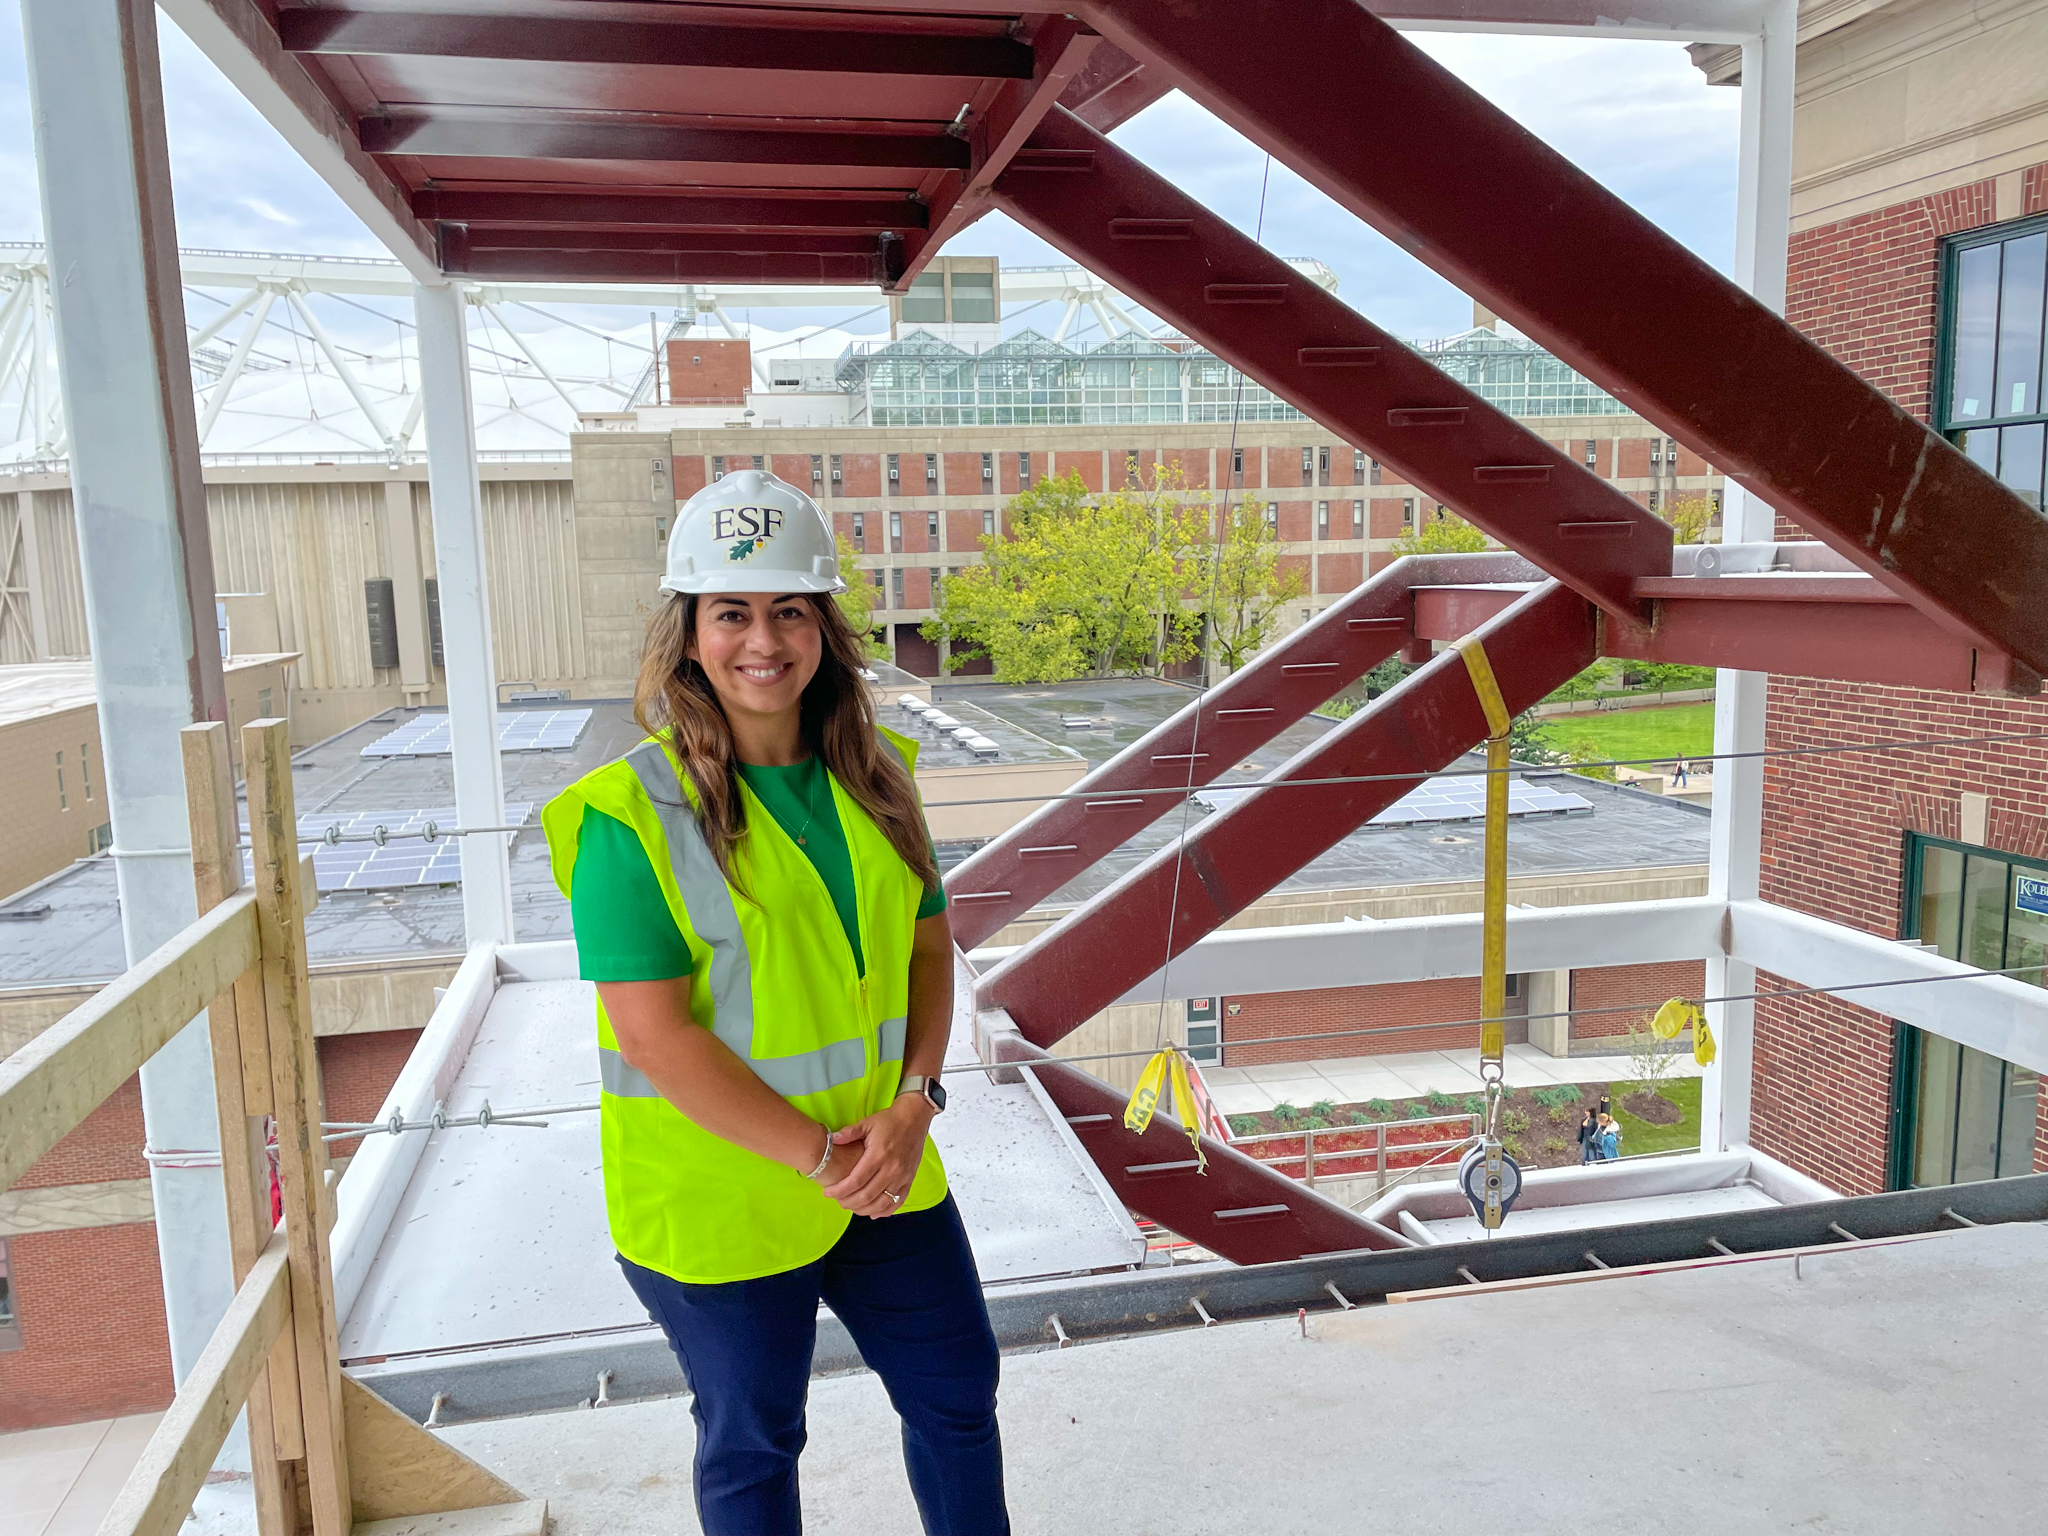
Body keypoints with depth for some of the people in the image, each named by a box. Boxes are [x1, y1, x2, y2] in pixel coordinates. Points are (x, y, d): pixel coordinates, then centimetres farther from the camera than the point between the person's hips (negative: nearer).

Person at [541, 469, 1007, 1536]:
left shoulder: (874, 777, 0)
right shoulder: (632, 813, -17)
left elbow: (927, 945, 5)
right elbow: (653, 1032, -21)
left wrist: (915, 1100, -10)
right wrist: (818, 1156, -20)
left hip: (887, 1172, 5)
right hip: (718, 1197, -5)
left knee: (958, 1390, 20)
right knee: (752, 1445, 17)